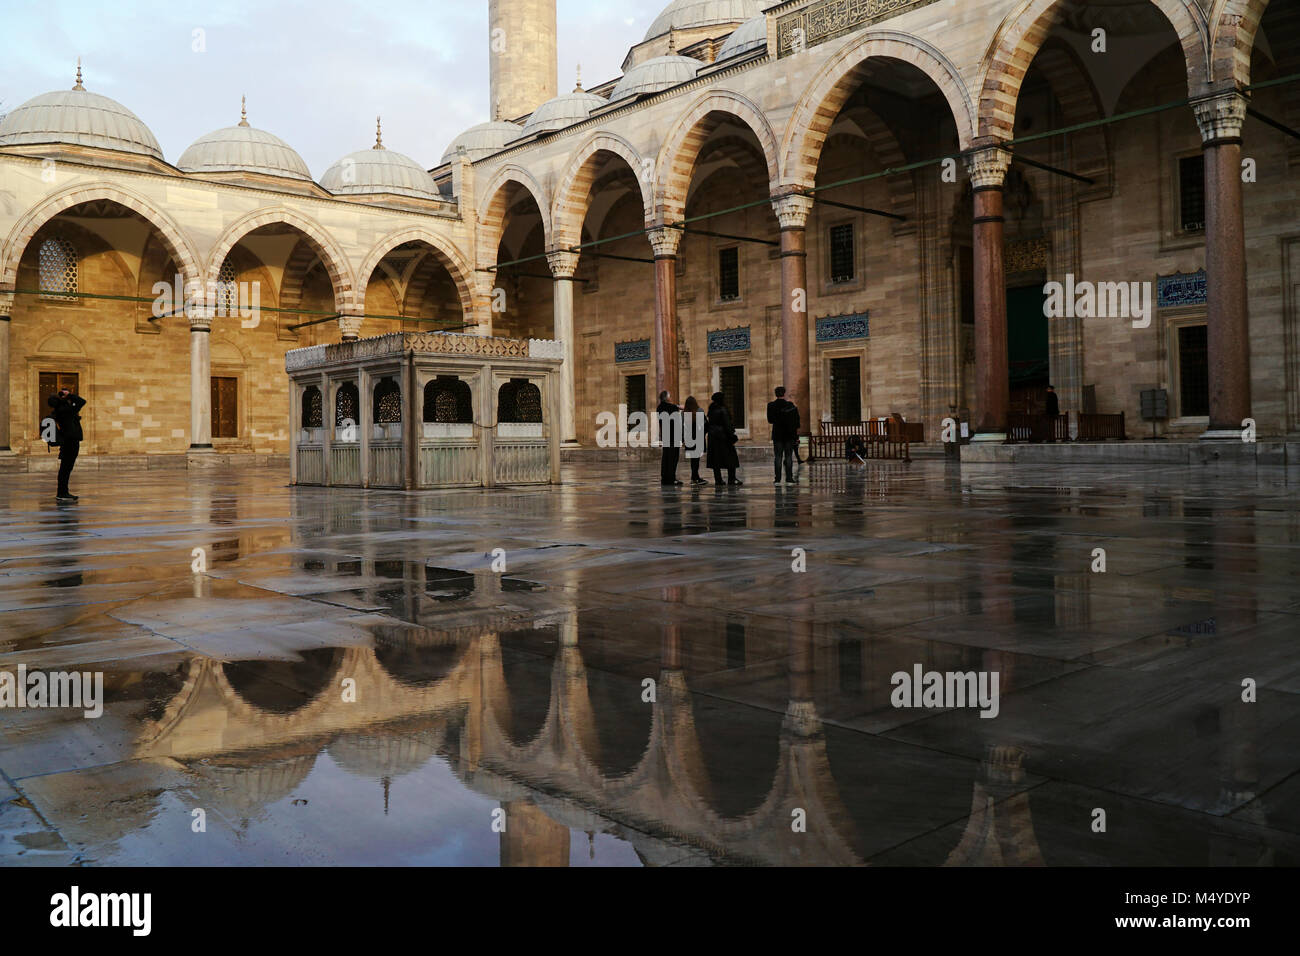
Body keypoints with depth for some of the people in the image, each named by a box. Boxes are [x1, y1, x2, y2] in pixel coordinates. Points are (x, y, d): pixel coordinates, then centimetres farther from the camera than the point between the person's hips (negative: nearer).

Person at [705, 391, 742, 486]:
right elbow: (727, 425, -15)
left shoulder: (711, 410, 9)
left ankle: (718, 479, 7)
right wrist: (732, 437, -13)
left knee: (715, 459, 7)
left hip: (712, 436, 7)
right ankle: (731, 479, -1)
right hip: (723, 435, -7)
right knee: (730, 457, 0)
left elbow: (709, 423, 12)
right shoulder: (723, 410, -11)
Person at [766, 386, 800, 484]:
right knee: (789, 457, 3)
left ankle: (777, 479, 1)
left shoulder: (771, 405, -4)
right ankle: (789, 479, 1)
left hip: (777, 435, 1)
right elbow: (796, 421, -4)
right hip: (789, 435, -1)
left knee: (777, 457, 4)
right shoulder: (790, 405, -7)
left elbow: (770, 421, 4)